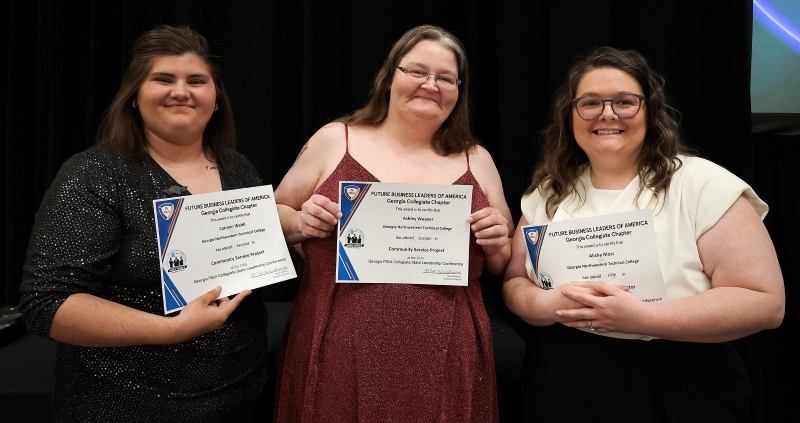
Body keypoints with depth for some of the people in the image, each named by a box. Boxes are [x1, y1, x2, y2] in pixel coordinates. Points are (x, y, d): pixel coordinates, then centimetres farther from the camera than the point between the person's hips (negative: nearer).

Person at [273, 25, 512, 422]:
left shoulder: (476, 160, 7)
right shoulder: (334, 140, 1)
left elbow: (502, 266, 15)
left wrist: (497, 244, -7)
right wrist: (300, 223, -12)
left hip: (444, 365, 2)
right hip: (340, 359, -1)